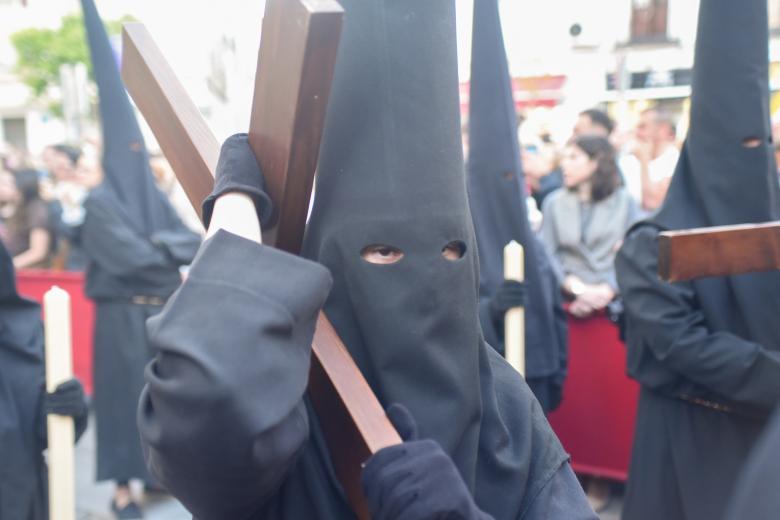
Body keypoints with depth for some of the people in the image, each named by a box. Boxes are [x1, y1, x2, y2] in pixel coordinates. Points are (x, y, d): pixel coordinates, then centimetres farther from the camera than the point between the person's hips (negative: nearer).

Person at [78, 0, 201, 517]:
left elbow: (195, 241, 1)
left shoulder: (156, 197, 10)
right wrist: (172, 251, -9)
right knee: (126, 392, -1)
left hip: (163, 312, 6)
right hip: (124, 315, -6)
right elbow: (131, 257, -20)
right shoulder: (101, 203, -9)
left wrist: (157, 244, -15)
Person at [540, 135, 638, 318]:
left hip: (614, 295, 0)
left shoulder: (625, 201, 8)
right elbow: (547, 255, 2)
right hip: (569, 296, 0)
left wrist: (606, 290, -13)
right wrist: (579, 289, -11)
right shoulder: (554, 202, 11)